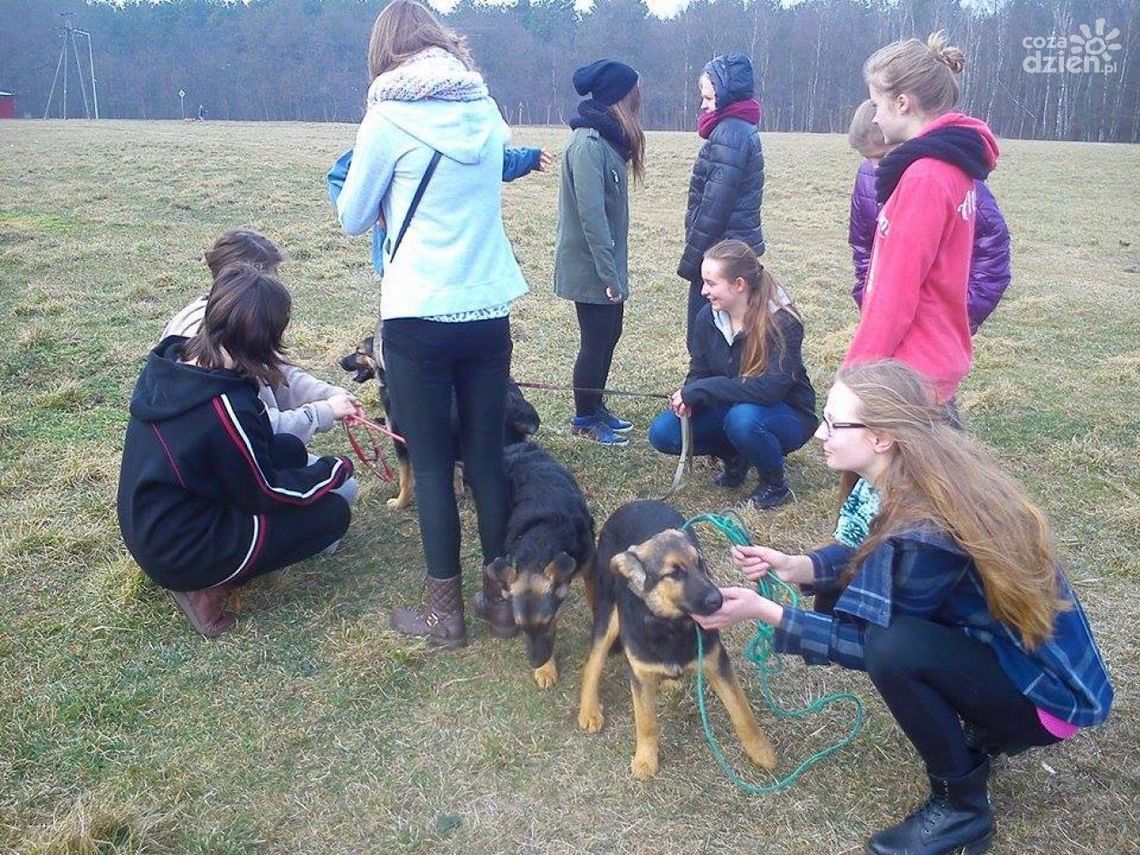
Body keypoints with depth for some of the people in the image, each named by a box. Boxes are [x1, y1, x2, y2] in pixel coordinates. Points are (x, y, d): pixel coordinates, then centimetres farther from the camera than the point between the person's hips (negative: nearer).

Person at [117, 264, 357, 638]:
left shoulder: (168, 361, -6)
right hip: (181, 554, -8)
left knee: (290, 450, 10)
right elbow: (265, 494, -16)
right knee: (333, 512, -2)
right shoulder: (226, 406, -30)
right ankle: (208, 585, -1)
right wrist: (335, 469, -2)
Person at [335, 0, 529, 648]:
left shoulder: (390, 114, -6)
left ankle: (447, 612, 15)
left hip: (419, 317, -4)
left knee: (432, 464, 5)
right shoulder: (486, 108, 8)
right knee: (489, 456, 12)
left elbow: (352, 218, 3)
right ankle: (501, 592, 24)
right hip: (490, 309, 4)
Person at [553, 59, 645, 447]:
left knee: (609, 334, 17)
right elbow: (591, 213, -24)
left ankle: (595, 407, 32)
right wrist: (609, 274, -23)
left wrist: (615, 269, 15)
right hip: (590, 266, -9)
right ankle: (584, 418, 19)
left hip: (606, 262, 9)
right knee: (595, 341, 2)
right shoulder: (588, 142, -19)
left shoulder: (607, 138, 11)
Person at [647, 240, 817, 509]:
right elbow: (699, 372, -1)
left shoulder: (782, 323, -25)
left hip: (787, 414, -5)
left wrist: (698, 391, -34)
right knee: (663, 433, -15)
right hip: (729, 407, 6)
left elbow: (770, 388, -36)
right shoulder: (708, 316, -8)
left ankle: (776, 485, -9)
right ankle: (735, 455, 11)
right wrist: (687, 398, -26)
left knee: (743, 419, -39)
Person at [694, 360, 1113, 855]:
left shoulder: (928, 531, -33)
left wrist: (761, 611, -22)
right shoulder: (898, 478, -10)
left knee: (892, 645, -31)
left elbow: (867, 643, -23)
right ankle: (977, 731, 14)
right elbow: (863, 553, 4)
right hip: (987, 639, 8)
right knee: (842, 596, 0)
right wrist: (792, 566, -13)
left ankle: (961, 806, -4)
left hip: (1042, 689, -8)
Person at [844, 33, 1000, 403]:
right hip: (938, 358, 9)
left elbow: (897, 291, -20)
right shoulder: (951, 164, 10)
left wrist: (858, 370, -14)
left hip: (911, 371, -9)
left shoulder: (923, 176, -19)